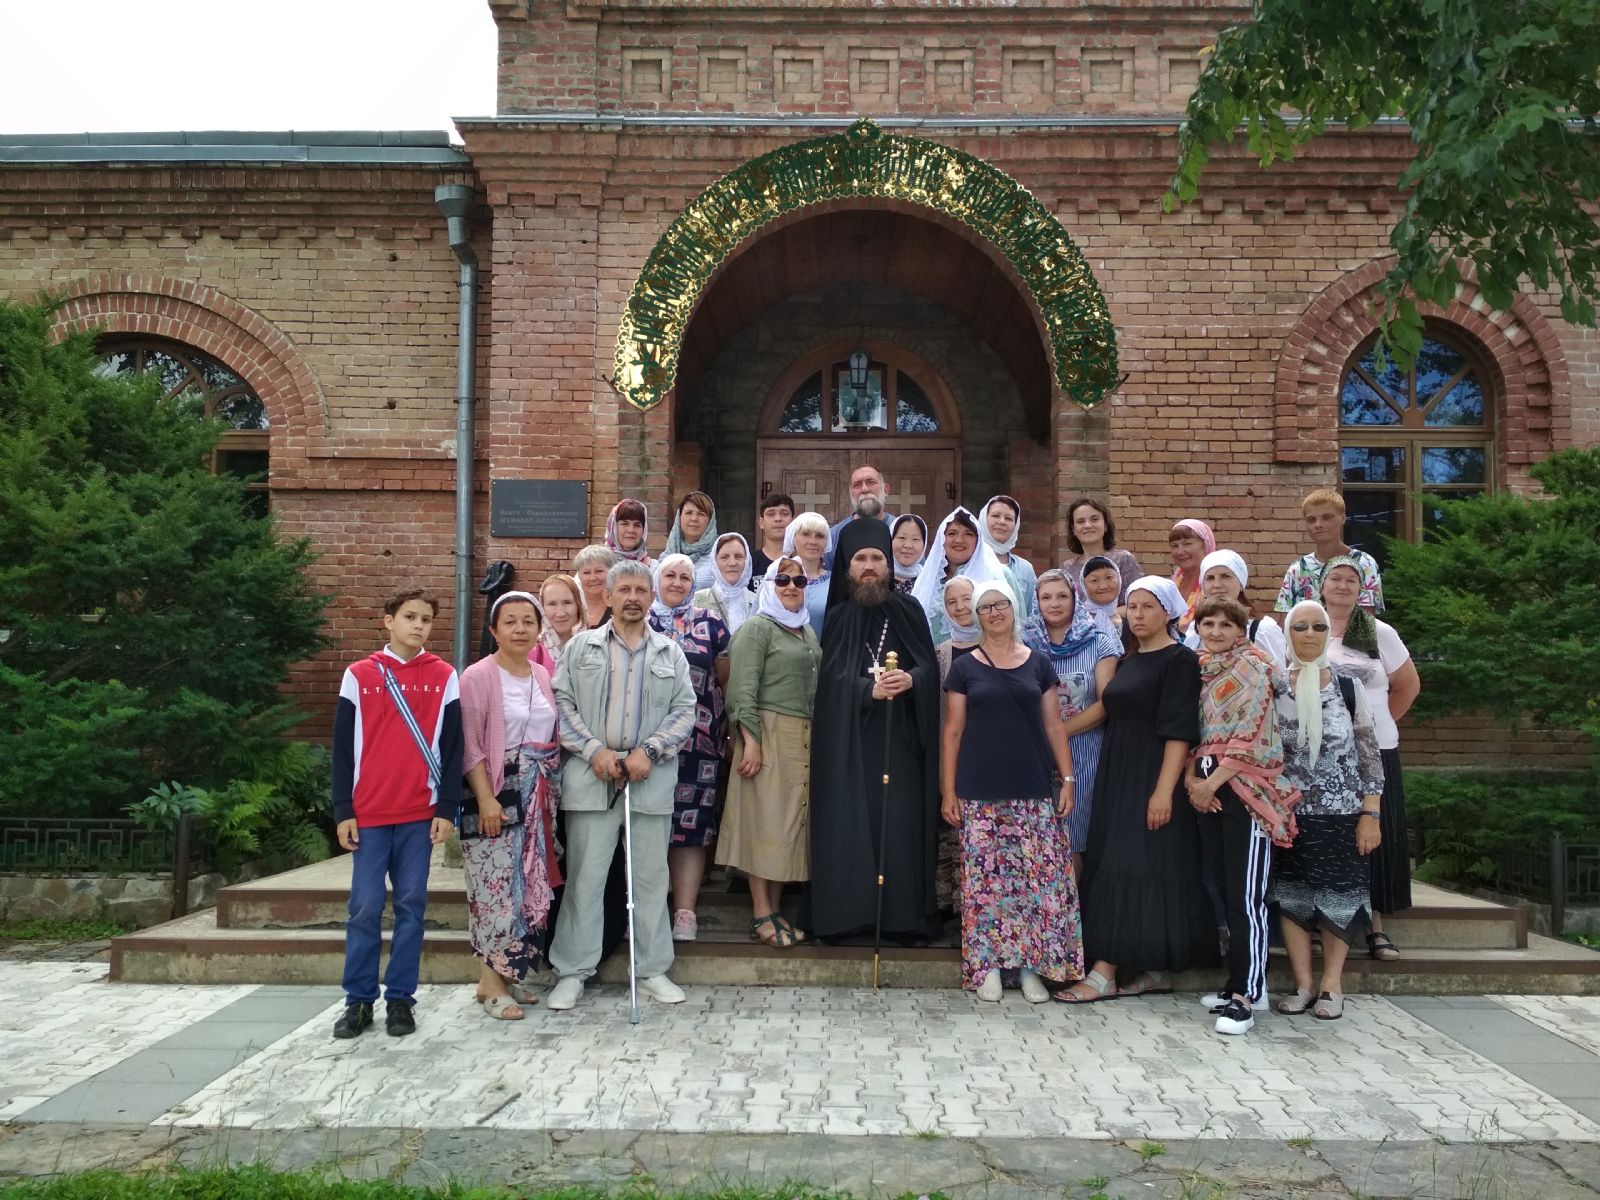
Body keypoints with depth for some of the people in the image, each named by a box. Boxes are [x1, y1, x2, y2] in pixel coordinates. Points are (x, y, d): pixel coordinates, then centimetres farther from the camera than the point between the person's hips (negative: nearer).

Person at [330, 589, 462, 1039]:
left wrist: (447, 809, -2)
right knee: (365, 907, 2)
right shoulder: (358, 675, 4)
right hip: (368, 813, 0)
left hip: (421, 814, 0)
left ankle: (400, 998, 14)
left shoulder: (444, 677, 4)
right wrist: (343, 810, -1)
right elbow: (342, 748, 4)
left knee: (411, 906, 5)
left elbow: (453, 747, 4)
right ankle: (359, 999, 13)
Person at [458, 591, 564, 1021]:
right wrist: (486, 798, -18)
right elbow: (470, 746, -12)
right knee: (497, 885, -5)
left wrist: (553, 789, 9)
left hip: (539, 797, 6)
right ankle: (492, 983, 4)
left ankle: (509, 974, 20)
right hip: (497, 794, -6)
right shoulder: (478, 676, -8)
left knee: (530, 884, 9)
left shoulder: (543, 675, 10)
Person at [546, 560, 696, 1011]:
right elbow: (562, 703, 2)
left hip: (651, 779, 2)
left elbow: (685, 711, 7)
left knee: (651, 877, 8)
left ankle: (653, 970, 19)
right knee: (585, 876, 2)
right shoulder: (581, 646, 8)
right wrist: (594, 750, -9)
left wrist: (649, 751, -7)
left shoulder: (670, 654, 12)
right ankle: (572, 972, 13)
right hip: (591, 776, -1)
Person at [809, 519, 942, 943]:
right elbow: (832, 677, -3)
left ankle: (905, 915, 4)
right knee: (850, 821, -2)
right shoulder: (838, 618, 8)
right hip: (849, 740, 0)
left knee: (901, 822, -3)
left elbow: (930, 666, 3)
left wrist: (911, 679, -19)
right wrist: (869, 689, -21)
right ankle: (846, 913, 4)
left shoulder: (908, 611, 7)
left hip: (899, 738, 0)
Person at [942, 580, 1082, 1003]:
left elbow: (1054, 725, 9)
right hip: (980, 792, -1)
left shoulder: (1039, 663, 9)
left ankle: (1032, 964, 11)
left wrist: (1067, 778, 2)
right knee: (983, 878, -1)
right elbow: (953, 731, 4)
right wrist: (948, 790, -1)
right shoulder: (964, 668, 5)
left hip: (1034, 789, 1)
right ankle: (987, 965, 11)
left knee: (1038, 876, -1)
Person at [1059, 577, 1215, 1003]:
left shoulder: (1180, 660, -8)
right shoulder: (1127, 661, 15)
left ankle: (1105, 973, -7)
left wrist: (1164, 790, -23)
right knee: (1116, 867, 8)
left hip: (1153, 777, -8)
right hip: (1118, 776, 8)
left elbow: (1179, 729, -16)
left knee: (1131, 868, -8)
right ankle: (1156, 969, 16)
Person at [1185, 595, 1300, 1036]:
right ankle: (1240, 981, 20)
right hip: (1207, 792, 7)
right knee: (1225, 892, 10)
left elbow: (1251, 736, -13)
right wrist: (1191, 778, 0)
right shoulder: (1198, 670, 15)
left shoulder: (1253, 666, -6)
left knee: (1246, 896, -7)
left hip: (1246, 790, -7)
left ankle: (1246, 998, -4)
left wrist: (1212, 782, -12)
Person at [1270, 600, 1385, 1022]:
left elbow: (1369, 754, 1)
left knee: (1338, 897, 4)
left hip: (1342, 813, -1)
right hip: (1287, 813, 1)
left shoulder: (1348, 687, -1)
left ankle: (1331, 986, 17)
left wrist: (1370, 814, -3)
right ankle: (1303, 984, 16)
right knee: (1290, 895, 4)